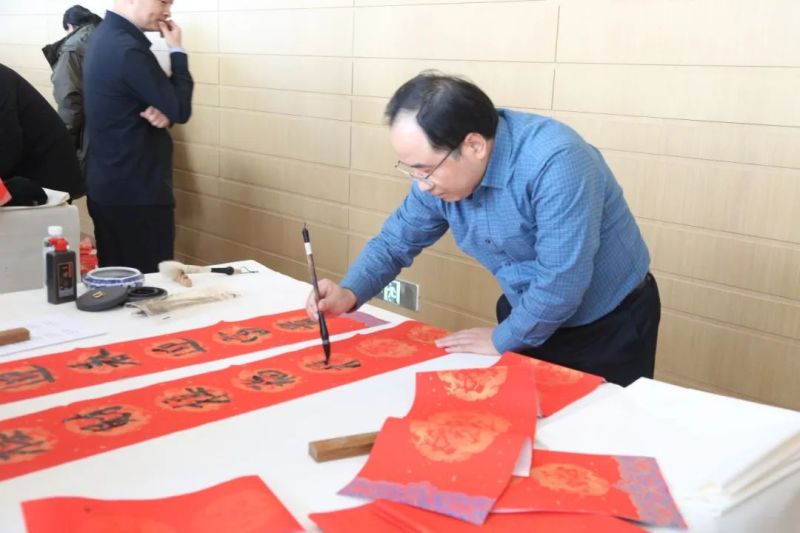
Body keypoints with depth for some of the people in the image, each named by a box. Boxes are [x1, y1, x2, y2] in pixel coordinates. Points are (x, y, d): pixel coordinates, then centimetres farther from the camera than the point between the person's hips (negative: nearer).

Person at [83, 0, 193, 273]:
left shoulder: (106, 35, 11)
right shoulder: (128, 49, -20)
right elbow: (181, 110, -15)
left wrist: (161, 114, -7)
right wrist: (177, 50, -6)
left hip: (109, 188, 10)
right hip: (137, 192, -10)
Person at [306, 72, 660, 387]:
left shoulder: (555, 163, -35)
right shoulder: (441, 170, -11)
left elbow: (560, 283, -34)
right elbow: (395, 241, 0)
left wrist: (502, 339, -18)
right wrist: (349, 293, -18)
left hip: (610, 326, -5)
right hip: (529, 317, 6)